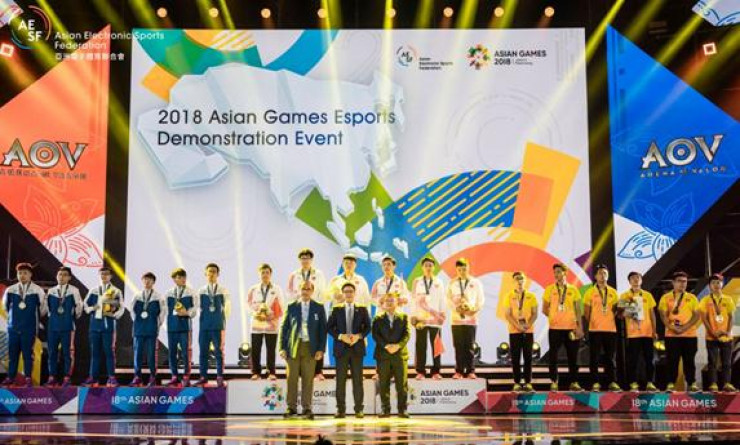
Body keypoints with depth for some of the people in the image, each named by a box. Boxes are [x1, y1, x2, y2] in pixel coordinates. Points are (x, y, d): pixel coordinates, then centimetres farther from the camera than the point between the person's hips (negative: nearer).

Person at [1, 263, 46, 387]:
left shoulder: (37, 290, -6)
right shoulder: (10, 290, 2)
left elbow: (43, 308, 3)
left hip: (29, 328, -3)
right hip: (13, 327, 3)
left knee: (28, 353, 1)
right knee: (12, 352, 7)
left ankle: (28, 378, 8)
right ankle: (11, 377, 16)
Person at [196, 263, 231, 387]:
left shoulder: (223, 291, 3)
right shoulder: (201, 291, 8)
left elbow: (227, 308, 6)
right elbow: (199, 307, 10)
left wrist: (222, 319, 4)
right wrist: (204, 317, 4)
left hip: (218, 326, -2)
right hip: (204, 325, 2)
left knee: (219, 352, -1)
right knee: (203, 352, 4)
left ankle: (220, 378, 2)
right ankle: (203, 377, 11)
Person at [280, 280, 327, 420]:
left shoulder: (319, 308, 7)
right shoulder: (291, 307, 7)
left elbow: (323, 329, 5)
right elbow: (284, 328, 6)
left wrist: (321, 349, -3)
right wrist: (282, 348, -2)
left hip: (310, 348, 0)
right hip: (293, 347, 0)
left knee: (308, 379, 0)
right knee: (292, 379, 0)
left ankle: (307, 408, 7)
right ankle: (291, 408, 7)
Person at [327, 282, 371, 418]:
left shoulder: (362, 309, 9)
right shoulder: (336, 309, 7)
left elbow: (367, 327, 6)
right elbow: (329, 327, 3)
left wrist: (359, 336, -11)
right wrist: (341, 336, -12)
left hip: (357, 347, 0)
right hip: (341, 347, 0)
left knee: (357, 379, 1)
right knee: (341, 379, 0)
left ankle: (359, 409, 5)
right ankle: (341, 409, 4)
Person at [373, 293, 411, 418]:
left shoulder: (404, 317, 12)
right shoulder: (378, 318, 11)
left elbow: (407, 334, 2)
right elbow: (375, 335, 0)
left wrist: (398, 345, -15)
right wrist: (386, 346, -15)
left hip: (400, 353, 0)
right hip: (383, 355, 0)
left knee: (402, 383, -2)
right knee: (383, 384, 0)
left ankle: (402, 409, 3)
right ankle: (385, 409, 5)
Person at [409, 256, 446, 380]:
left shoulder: (439, 283, 12)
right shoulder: (416, 282, 10)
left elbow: (443, 300, 11)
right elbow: (413, 300, 7)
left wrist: (443, 315, 3)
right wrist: (413, 317, 0)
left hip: (435, 319, 0)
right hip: (421, 319, 0)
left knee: (436, 346, -3)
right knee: (421, 346, -3)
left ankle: (436, 372, 2)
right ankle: (420, 372, 1)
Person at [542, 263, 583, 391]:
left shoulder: (573, 289, 6)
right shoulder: (549, 289, 5)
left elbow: (578, 310, 5)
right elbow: (545, 309, 10)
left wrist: (580, 327, -2)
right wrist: (554, 317, 0)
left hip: (571, 328, 1)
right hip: (555, 328, 0)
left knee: (573, 356, 4)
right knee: (553, 355, -1)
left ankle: (574, 382, 13)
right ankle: (554, 382, 8)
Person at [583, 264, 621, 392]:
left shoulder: (613, 292, 10)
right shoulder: (590, 292, 3)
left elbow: (616, 309, 16)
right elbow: (586, 312, 4)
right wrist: (592, 323, 1)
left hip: (610, 329, 2)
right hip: (595, 330, -2)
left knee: (610, 357, 5)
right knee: (594, 357, -2)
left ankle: (612, 382, 9)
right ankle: (595, 383, 2)